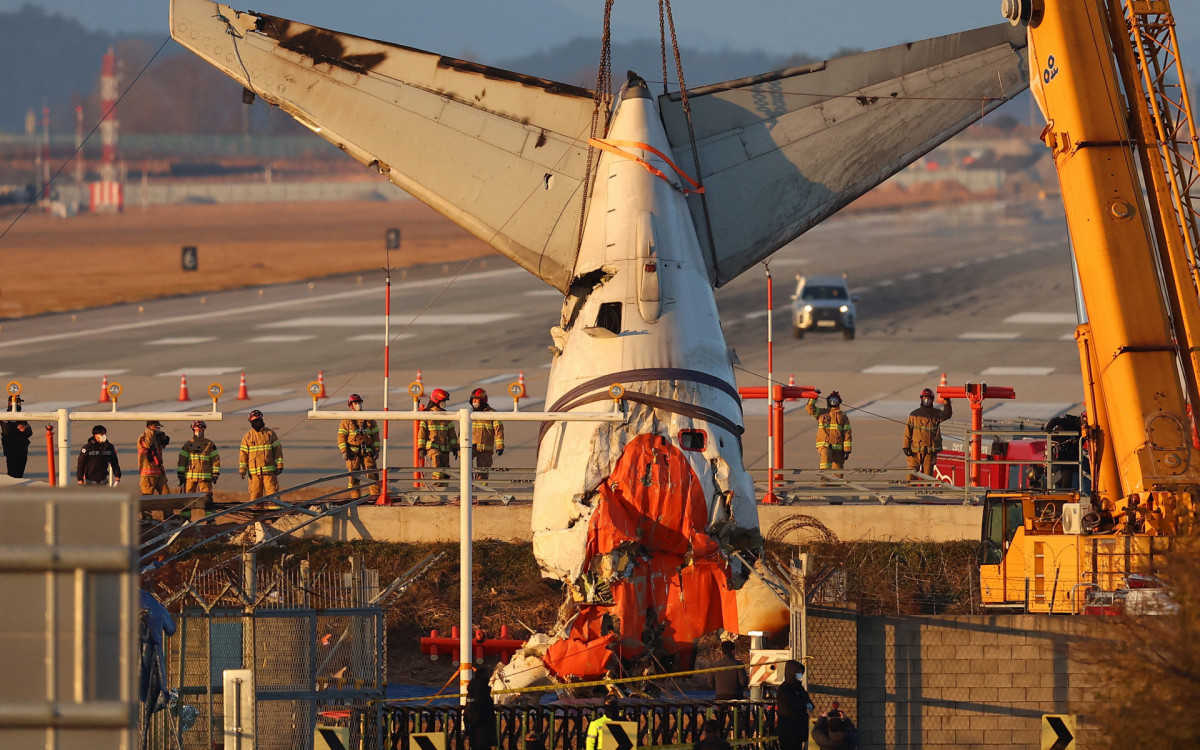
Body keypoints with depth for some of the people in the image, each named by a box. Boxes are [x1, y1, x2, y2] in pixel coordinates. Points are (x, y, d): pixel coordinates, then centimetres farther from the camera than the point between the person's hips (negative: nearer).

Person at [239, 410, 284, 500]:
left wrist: (279, 465, -1)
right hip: (254, 471, 1)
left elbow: (277, 449, 7)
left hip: (269, 471, -1)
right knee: (255, 495, 2)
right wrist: (242, 469, 2)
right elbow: (243, 453, 8)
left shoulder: (270, 433, 6)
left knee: (272, 492, -6)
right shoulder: (247, 436, 7)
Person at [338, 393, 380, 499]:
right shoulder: (347, 420, 3)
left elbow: (375, 435, 13)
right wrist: (344, 451, -9)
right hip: (353, 452, -2)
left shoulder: (369, 419, 10)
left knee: (372, 474, -7)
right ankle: (355, 497, 6)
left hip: (367, 452, 2)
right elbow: (341, 436, 0)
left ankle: (376, 495, -5)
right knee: (354, 477, 1)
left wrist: (376, 450, 6)